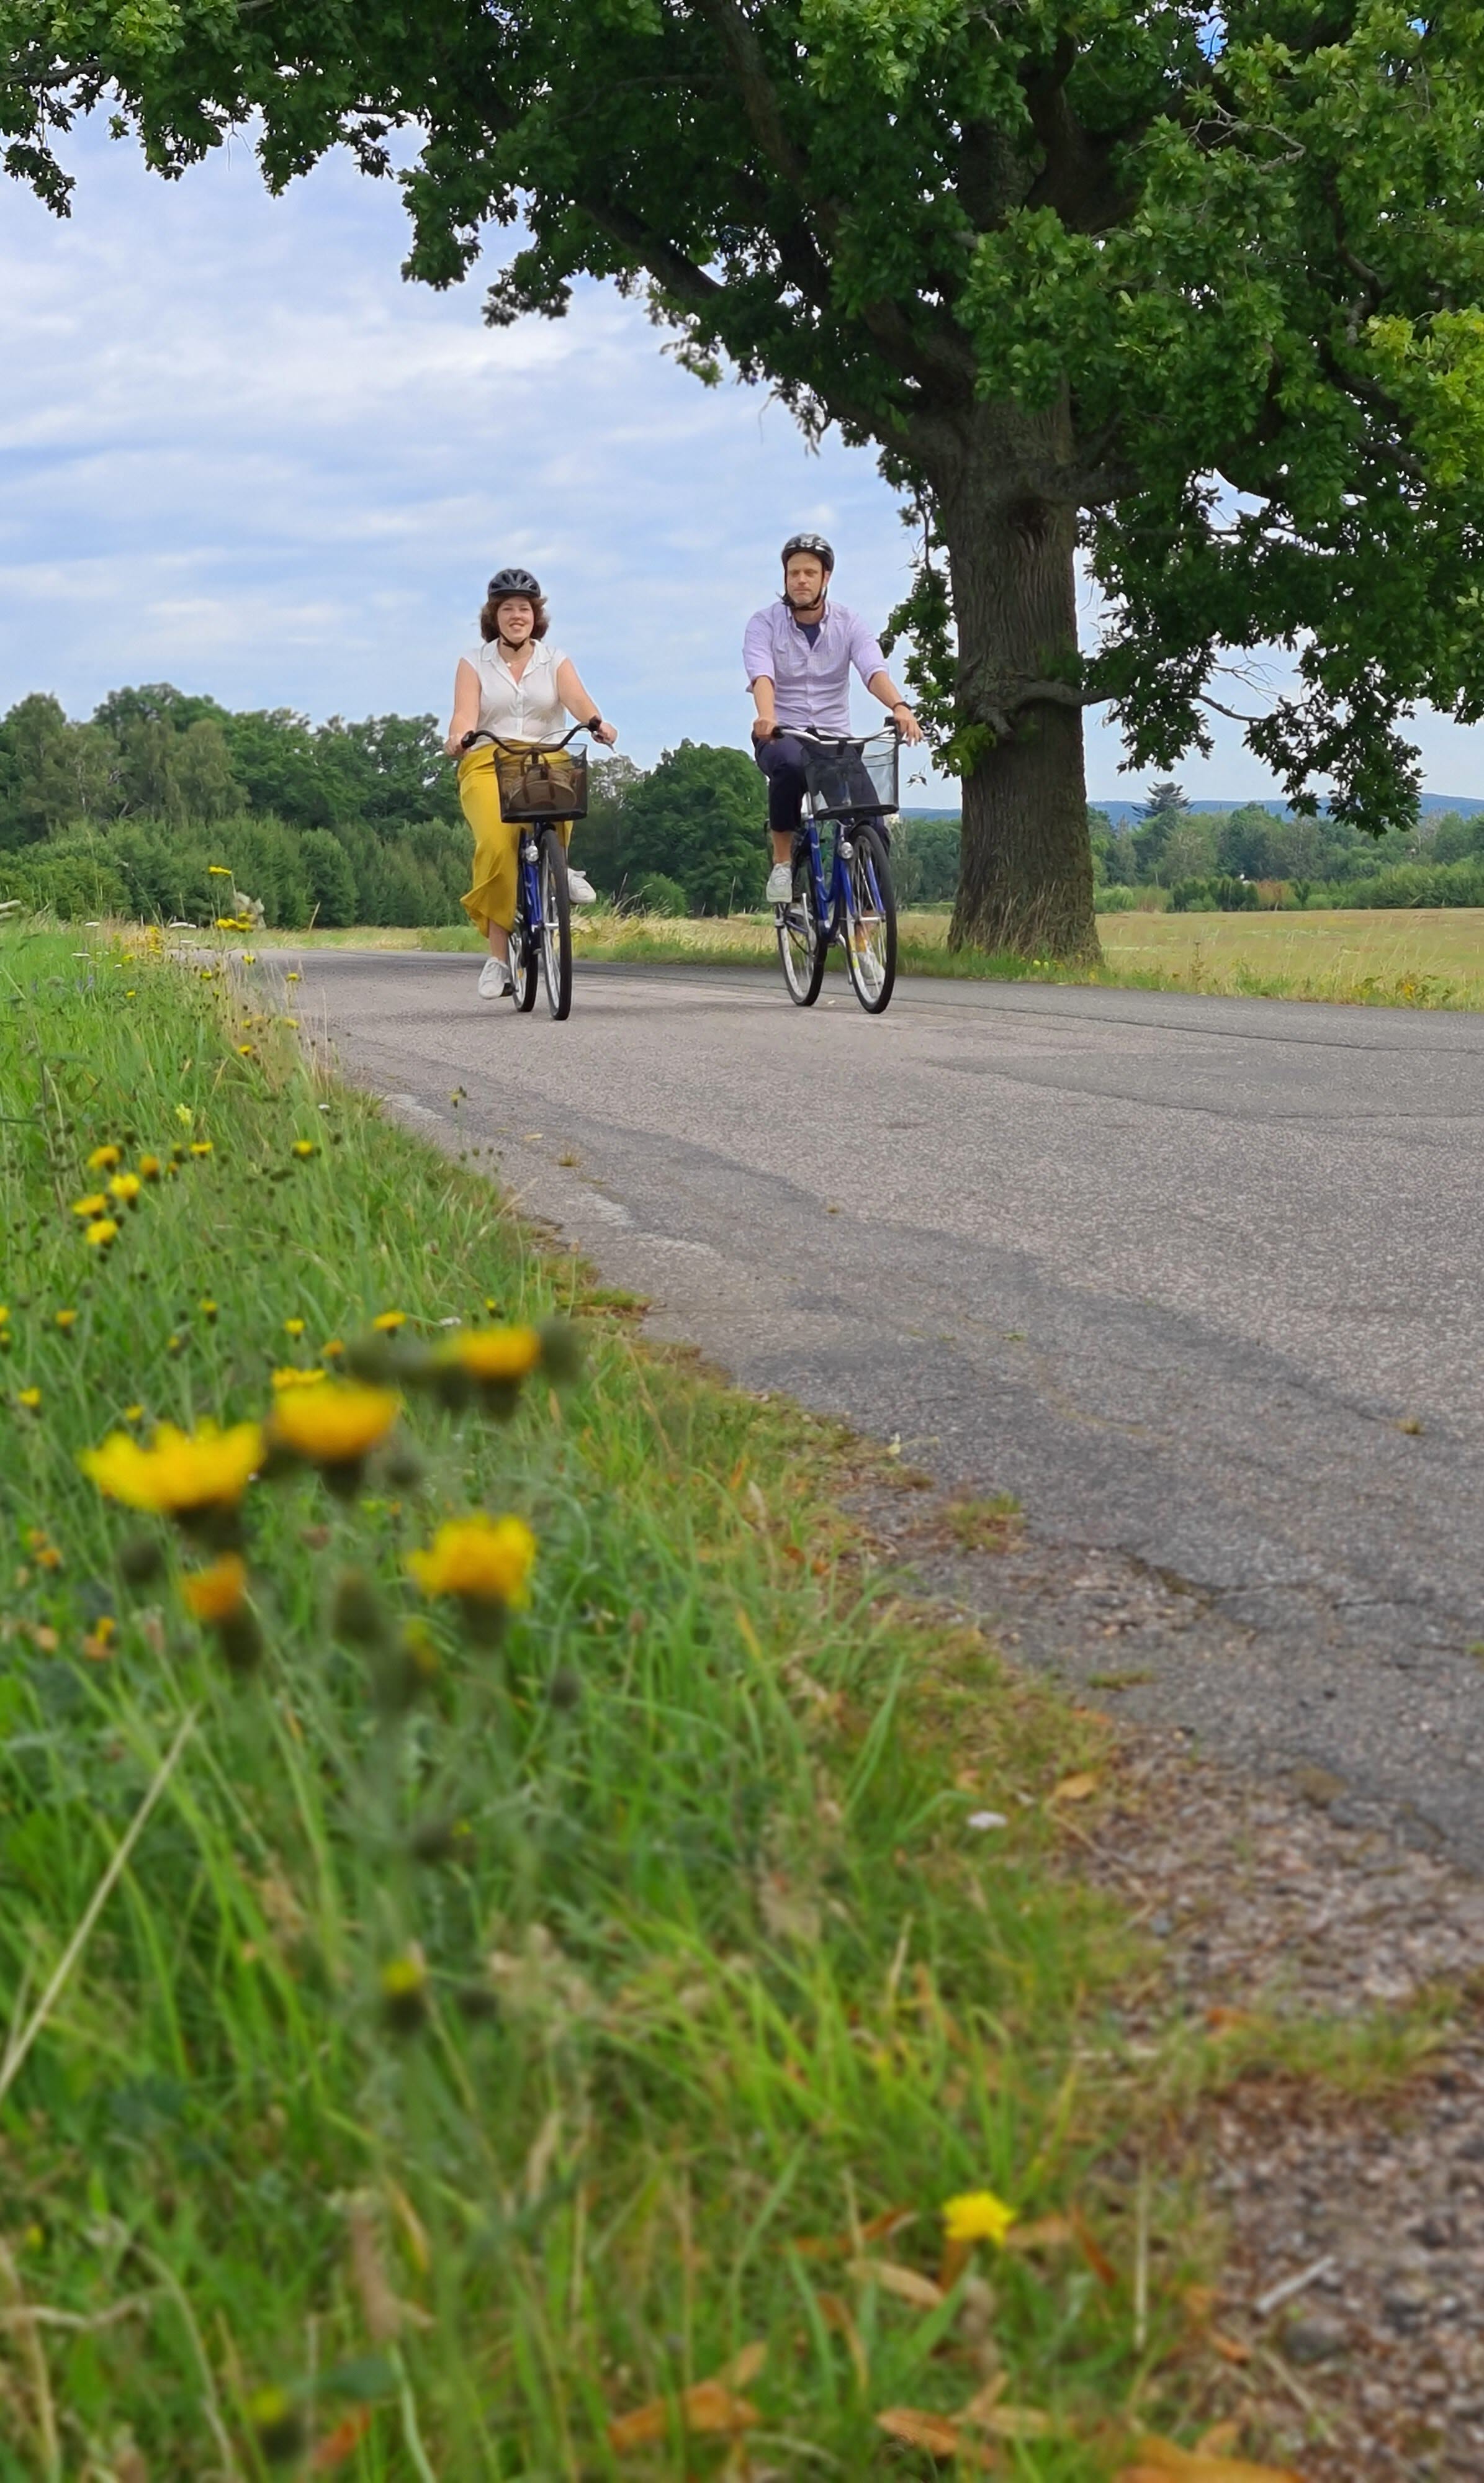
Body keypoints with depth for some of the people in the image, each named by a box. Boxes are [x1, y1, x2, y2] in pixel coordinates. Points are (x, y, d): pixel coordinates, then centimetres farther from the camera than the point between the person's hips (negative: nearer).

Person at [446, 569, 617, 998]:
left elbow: (576, 698, -6)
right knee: (496, 843, -28)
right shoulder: (474, 663, 12)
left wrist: (597, 723, -29)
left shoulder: (555, 661, 13)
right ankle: (498, 954, -22)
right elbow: (465, 713, -4)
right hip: (488, 764, -1)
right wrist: (457, 738, -28)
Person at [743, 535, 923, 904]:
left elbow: (873, 669, -16)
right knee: (790, 764, -40)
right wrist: (766, 716, -43)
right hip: (781, 736, -2)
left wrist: (899, 706, -37)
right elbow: (762, 675, -20)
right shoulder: (765, 623, -3)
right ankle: (782, 862, -21)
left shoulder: (848, 624, 1)